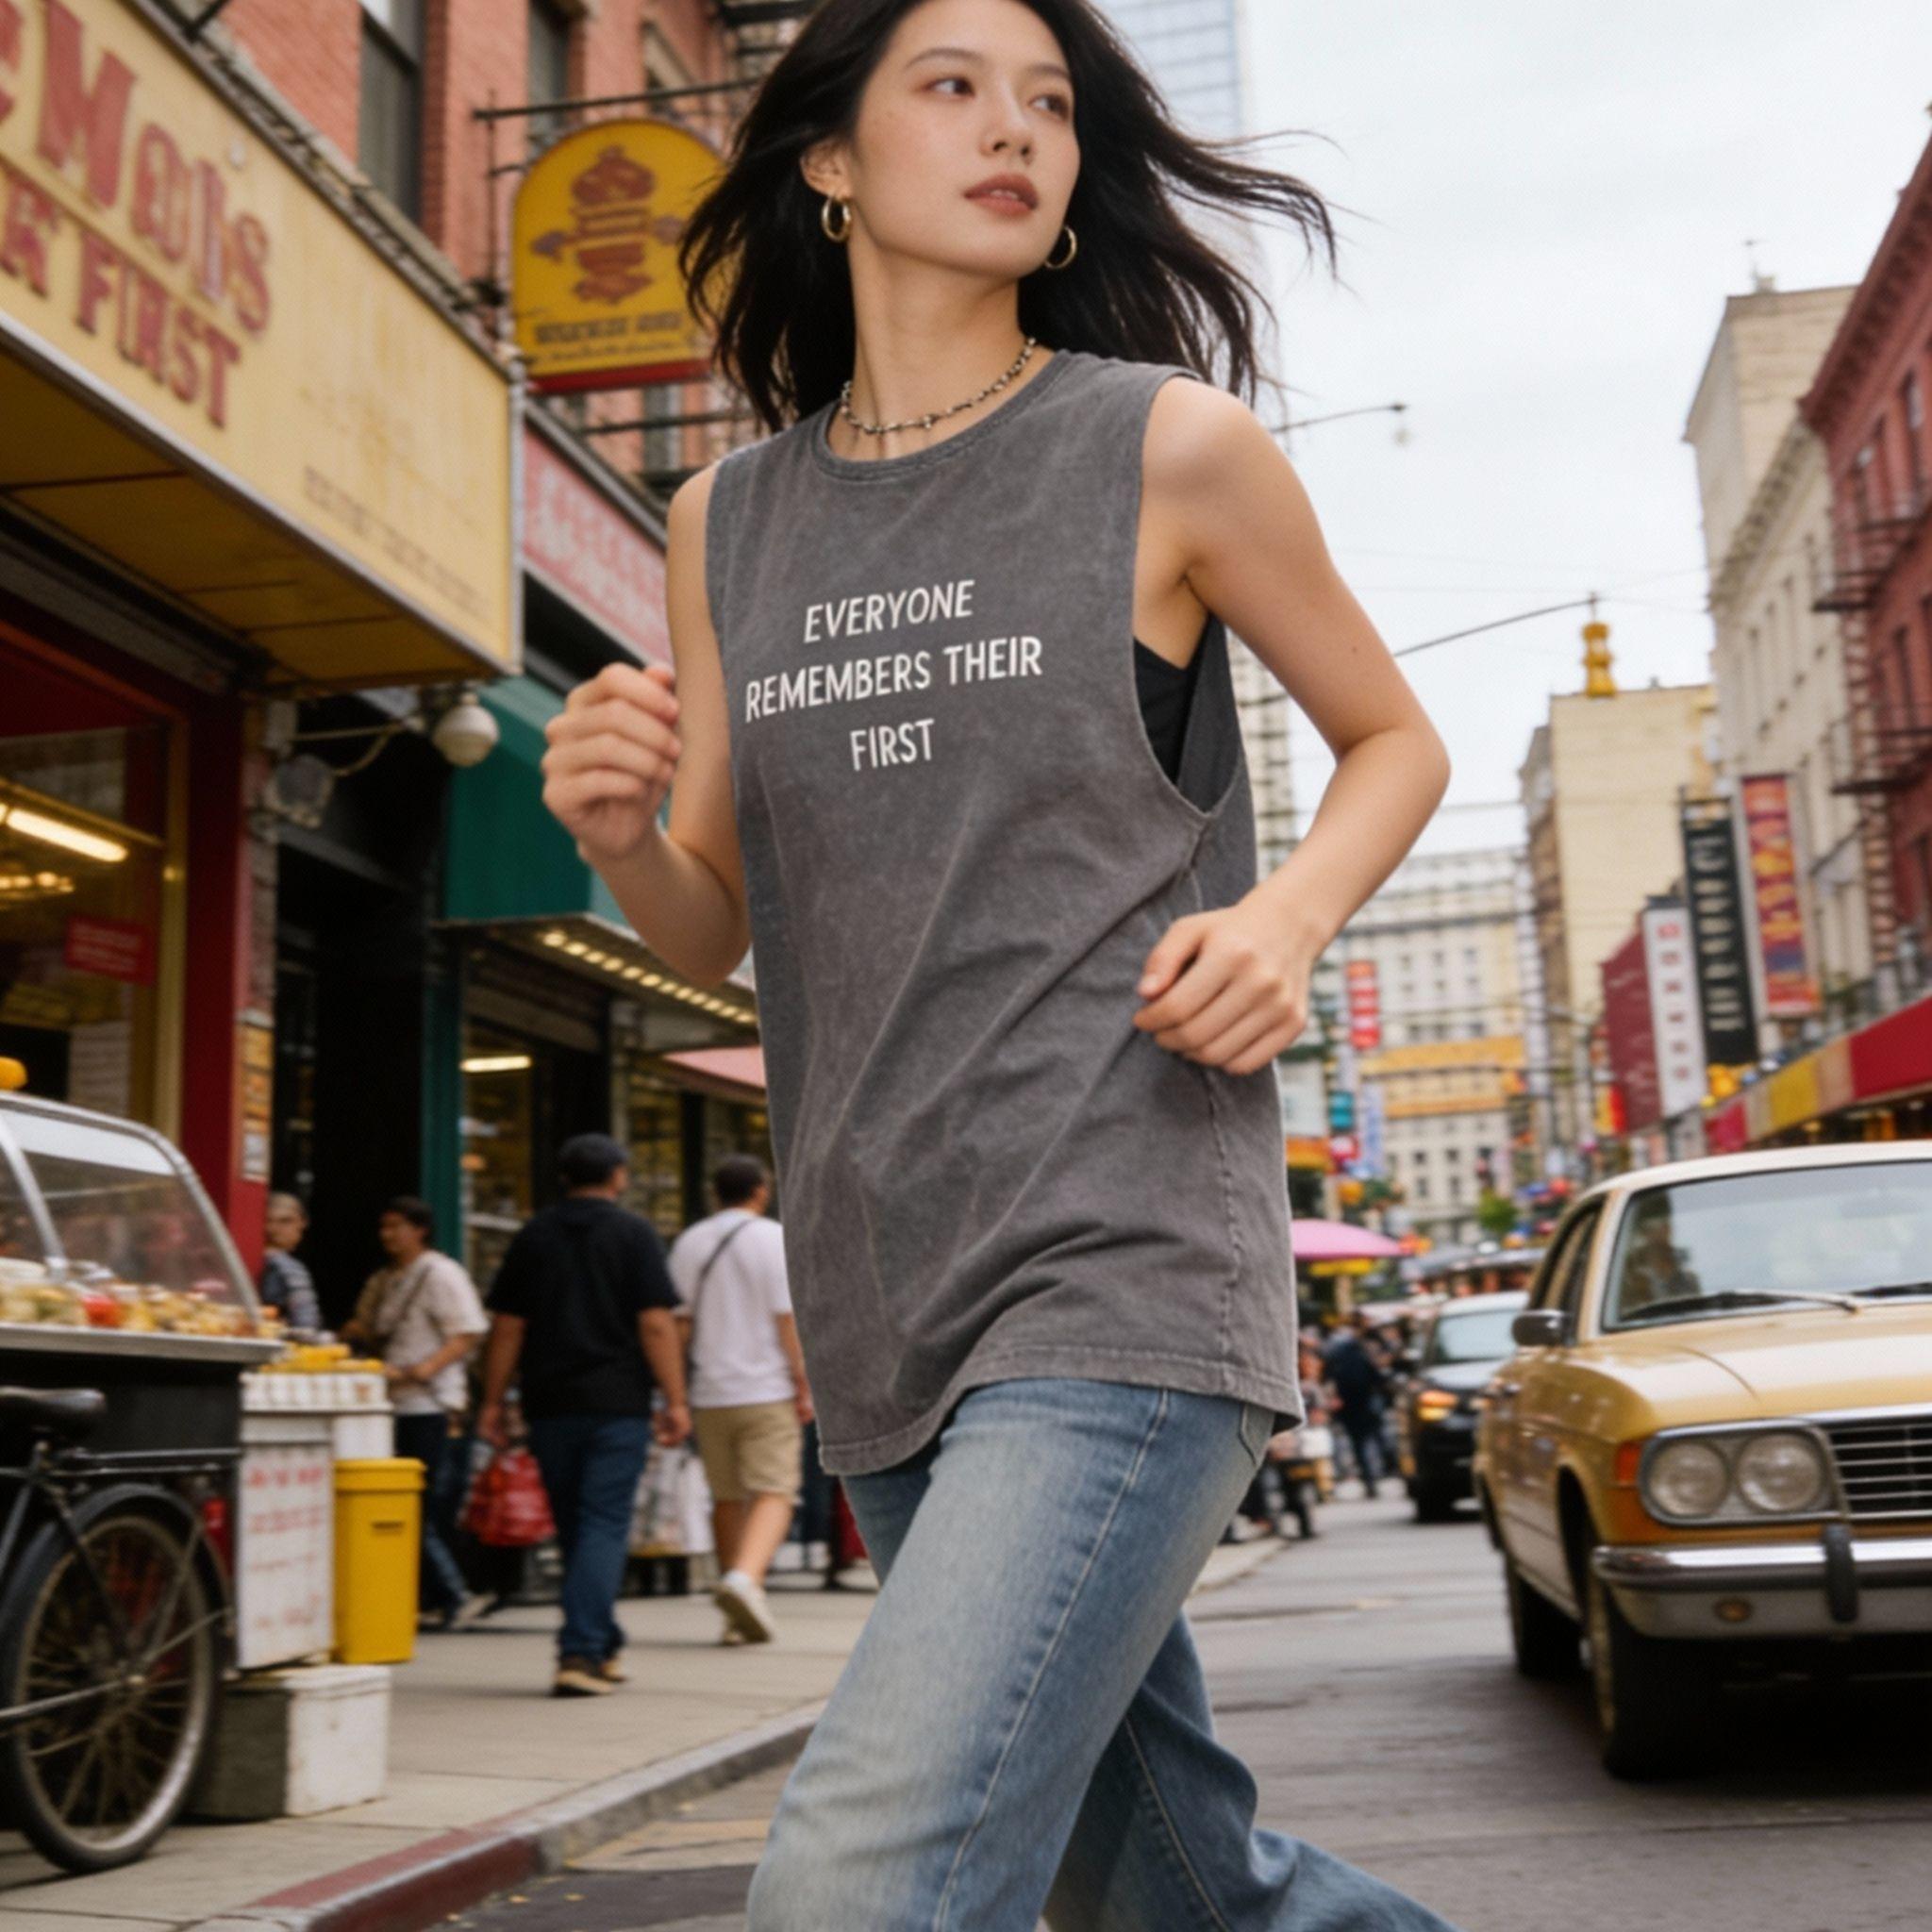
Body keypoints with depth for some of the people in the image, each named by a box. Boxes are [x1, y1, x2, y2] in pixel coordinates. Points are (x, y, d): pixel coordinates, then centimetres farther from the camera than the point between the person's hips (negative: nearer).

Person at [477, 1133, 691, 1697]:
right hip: (617, 1403, -4)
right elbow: (656, 1323, -8)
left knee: (573, 1527, 14)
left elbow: (507, 1326, 7)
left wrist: (493, 1401, 11)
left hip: (549, 1405, 4)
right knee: (604, 1527, -3)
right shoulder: (634, 1233, -2)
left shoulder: (532, 1235, 8)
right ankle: (580, 1653, -14)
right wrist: (675, 1400, -6)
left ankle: (602, 1647, 24)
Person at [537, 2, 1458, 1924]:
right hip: (885, 1311, 5)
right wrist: (614, 829, -10)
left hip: (1125, 1271, -5)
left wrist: (1288, 914, -9)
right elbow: (712, 926, 13)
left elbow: (1395, 737, 11)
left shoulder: (1172, 446, -1)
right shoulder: (727, 520, 10)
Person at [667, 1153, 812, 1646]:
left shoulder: (688, 1242, 9)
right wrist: (803, 1385, -5)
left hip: (710, 1393, 4)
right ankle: (746, 1576, -28)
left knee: (726, 1497, 12)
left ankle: (738, 1617, 18)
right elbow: (788, 1318, -9)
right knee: (774, 1493, -4)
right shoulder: (773, 1238, -4)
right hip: (767, 1391, -4)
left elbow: (679, 1320, 9)